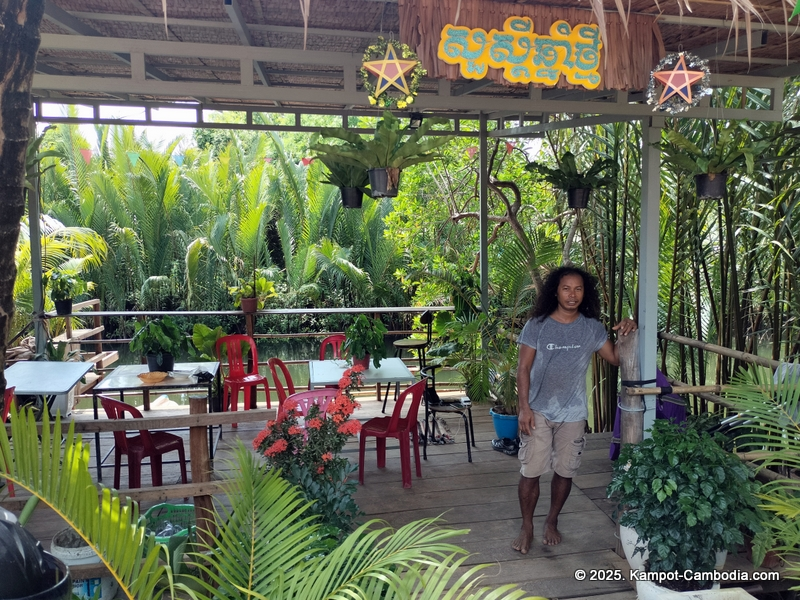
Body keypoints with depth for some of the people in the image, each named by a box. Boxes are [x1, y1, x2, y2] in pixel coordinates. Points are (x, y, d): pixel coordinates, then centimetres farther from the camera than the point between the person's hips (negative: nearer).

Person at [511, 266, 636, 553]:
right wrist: (524, 407, -13)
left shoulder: (592, 328, -1)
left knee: (565, 472, 12)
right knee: (530, 472, 1)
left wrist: (626, 333, -15)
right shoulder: (536, 325, -9)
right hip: (538, 411, -2)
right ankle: (527, 527, 21)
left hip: (573, 413, 2)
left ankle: (552, 522, 34)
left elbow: (615, 357, 3)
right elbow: (523, 368, -7)